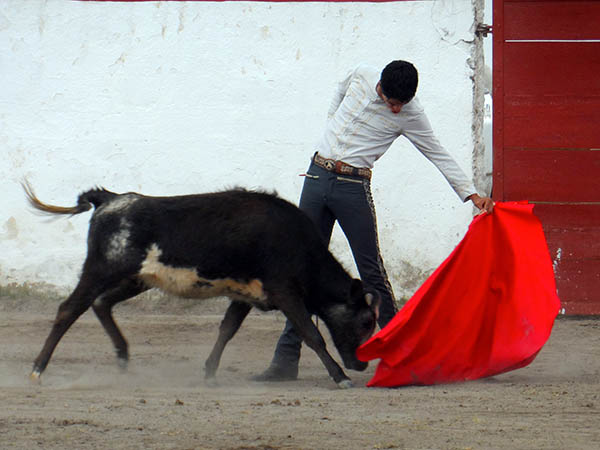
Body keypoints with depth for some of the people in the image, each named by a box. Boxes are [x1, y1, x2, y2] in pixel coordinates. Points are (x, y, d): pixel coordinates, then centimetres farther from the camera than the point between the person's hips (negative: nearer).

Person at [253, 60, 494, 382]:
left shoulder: (410, 114, -7)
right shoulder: (360, 76, 1)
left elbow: (439, 156, -3)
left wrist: (472, 195, -9)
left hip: (353, 186, -3)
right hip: (316, 176, 3)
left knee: (371, 271, -8)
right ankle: (286, 359, 1)